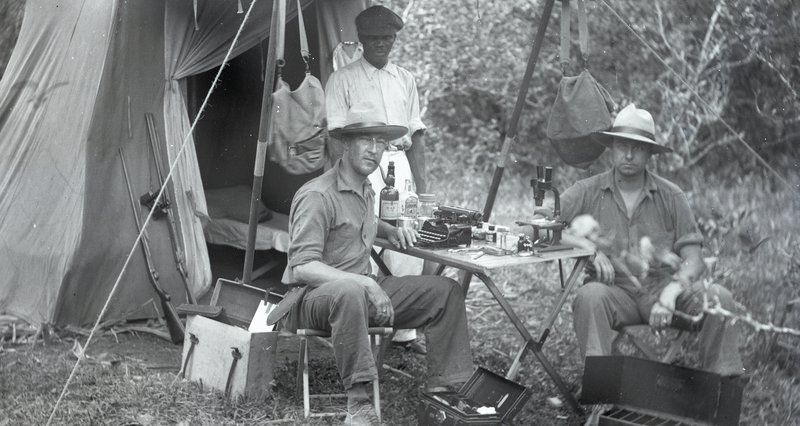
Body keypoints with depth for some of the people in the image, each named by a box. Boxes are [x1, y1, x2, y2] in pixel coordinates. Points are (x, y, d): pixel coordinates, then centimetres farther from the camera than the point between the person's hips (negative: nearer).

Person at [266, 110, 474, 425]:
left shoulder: (365, 190, 14)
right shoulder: (318, 196, -16)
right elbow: (302, 267, -24)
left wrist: (391, 231, 18)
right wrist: (364, 283, -31)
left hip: (362, 290, 9)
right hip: (313, 296, -9)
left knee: (447, 291, 1)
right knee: (349, 291, -44)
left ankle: (441, 392, -1)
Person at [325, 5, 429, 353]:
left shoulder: (405, 80, 17)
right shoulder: (343, 80, 3)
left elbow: (415, 134, 17)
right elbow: (337, 136, -3)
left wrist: (421, 183, 10)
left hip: (400, 165, 5)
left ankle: (403, 331, 8)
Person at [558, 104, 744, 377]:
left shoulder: (670, 196, 7)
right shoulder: (588, 191, 5)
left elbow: (693, 259, 0)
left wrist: (670, 293, -20)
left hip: (664, 286, 1)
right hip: (615, 291, -1)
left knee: (718, 297, -24)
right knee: (590, 295, -34)